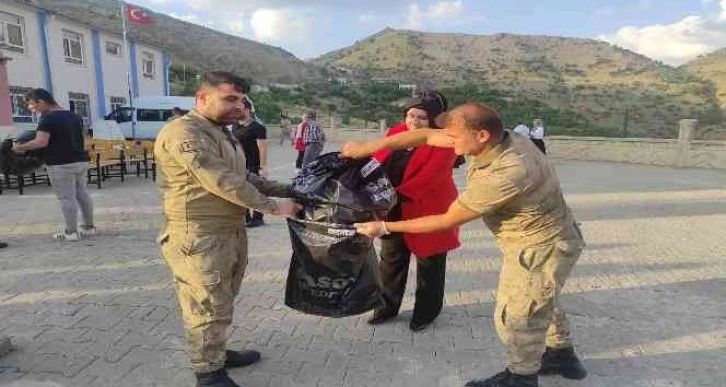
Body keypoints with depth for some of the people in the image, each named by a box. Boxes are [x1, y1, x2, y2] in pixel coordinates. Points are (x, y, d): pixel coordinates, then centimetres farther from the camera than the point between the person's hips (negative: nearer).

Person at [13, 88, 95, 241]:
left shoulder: (48, 118, -13)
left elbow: (41, 142, -21)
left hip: (61, 165, -8)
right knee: (81, 193, 15)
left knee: (66, 198, 0)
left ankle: (71, 232, 6)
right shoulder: (74, 116, 13)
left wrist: (19, 147, -8)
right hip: (81, 161, 8)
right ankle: (89, 226, 22)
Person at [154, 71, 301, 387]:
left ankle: (217, 354, 39)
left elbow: (244, 177, 20)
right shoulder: (184, 132, -18)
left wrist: (286, 190, 9)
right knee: (208, 309, 2)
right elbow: (223, 182, -24)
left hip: (231, 231, 10)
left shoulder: (221, 133, 17)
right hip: (200, 238, -10)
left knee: (221, 303, 22)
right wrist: (272, 207, -18)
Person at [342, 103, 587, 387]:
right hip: (541, 239, 9)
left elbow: (447, 221, -28)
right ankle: (562, 356, 50)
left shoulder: (504, 175, -38)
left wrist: (385, 227, -21)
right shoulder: (498, 139, -13)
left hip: (541, 249, -9)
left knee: (514, 317, 8)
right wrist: (368, 147, -11)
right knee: (540, 302, 28)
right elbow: (427, 136, -8)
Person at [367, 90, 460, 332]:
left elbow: (429, 177, -27)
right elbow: (377, 161, 2)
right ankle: (387, 306, 36)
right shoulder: (396, 132, 3)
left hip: (428, 210, -5)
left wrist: (397, 194, -36)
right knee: (391, 260, 18)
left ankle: (425, 313, 30)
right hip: (394, 211, 6)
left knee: (428, 264, 11)